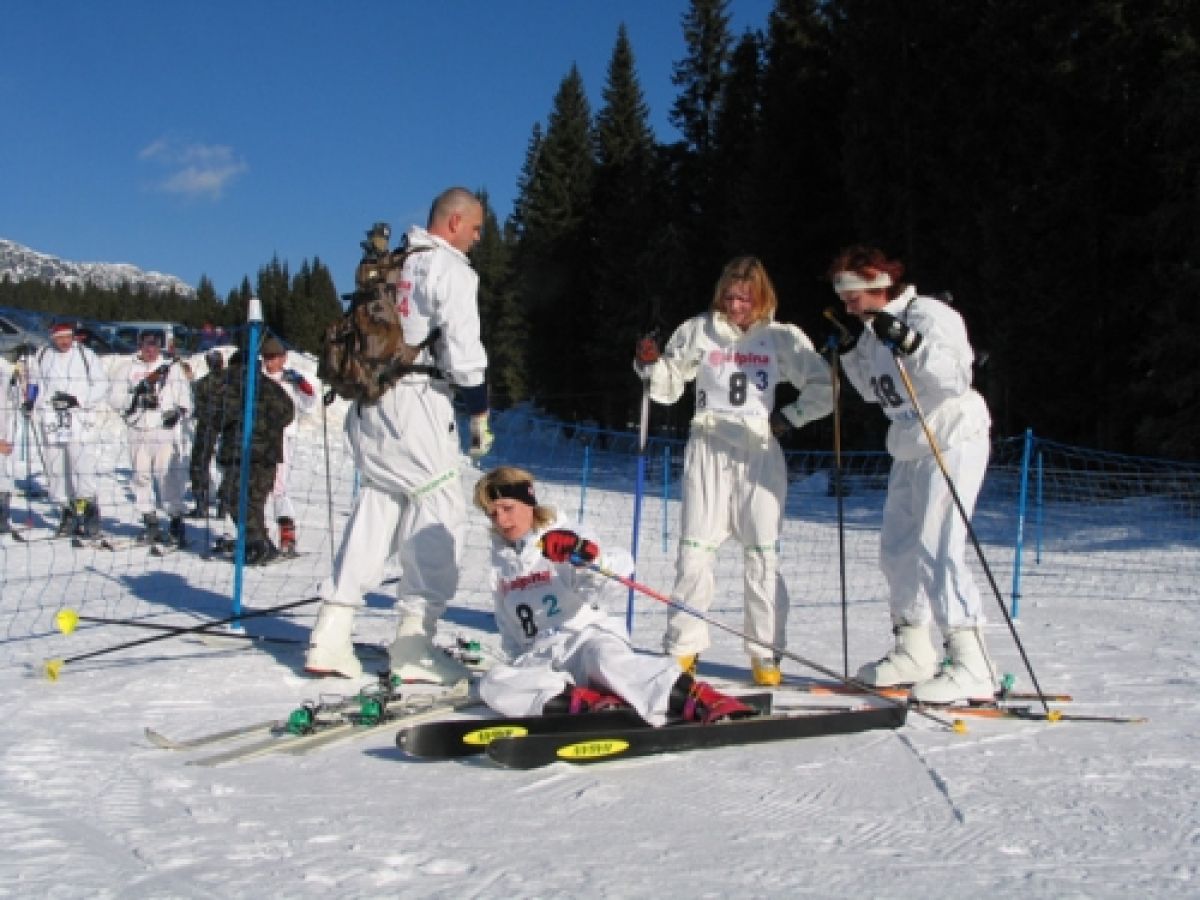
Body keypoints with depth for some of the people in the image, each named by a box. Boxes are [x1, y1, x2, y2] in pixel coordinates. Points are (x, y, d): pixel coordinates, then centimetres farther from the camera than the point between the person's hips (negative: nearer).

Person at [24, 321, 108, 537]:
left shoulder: (85, 355, -2)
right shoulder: (42, 356, 10)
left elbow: (102, 385, -1)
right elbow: (34, 383, 23)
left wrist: (78, 399, -13)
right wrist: (31, 401, 5)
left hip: (80, 420, -4)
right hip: (51, 422, 4)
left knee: (83, 470, -12)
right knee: (55, 471, 6)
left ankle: (90, 512, -3)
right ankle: (68, 513, 17)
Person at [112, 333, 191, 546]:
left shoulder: (171, 368, 7)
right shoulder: (130, 370, 11)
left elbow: (184, 395, 4)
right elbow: (116, 398, 6)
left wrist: (178, 410, -14)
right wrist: (134, 396, -12)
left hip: (165, 430, -3)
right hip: (138, 433, 3)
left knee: (169, 476, -9)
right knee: (141, 476, 7)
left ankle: (176, 521, -3)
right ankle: (150, 524, 16)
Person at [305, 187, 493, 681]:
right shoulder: (450, 269, -6)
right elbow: (463, 350, -12)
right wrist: (480, 415, -3)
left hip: (369, 404, 8)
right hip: (415, 404, -8)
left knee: (375, 507, 12)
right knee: (441, 511, -1)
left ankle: (330, 636, 10)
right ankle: (413, 642, -1)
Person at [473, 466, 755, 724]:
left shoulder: (563, 543, 2)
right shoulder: (500, 565, 20)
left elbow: (614, 584, -17)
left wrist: (587, 557, -37)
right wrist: (519, 660, 16)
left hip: (588, 636, -5)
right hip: (539, 660, 5)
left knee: (606, 660, -41)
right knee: (493, 683, -27)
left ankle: (704, 702, -55)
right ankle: (590, 701, -41)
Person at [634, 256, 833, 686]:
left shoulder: (783, 338, 5)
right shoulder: (698, 331, 6)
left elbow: (824, 388, 10)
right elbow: (669, 387, 10)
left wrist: (791, 417, 2)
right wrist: (651, 364, -8)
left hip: (760, 452, 0)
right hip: (708, 448, 0)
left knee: (763, 553, -1)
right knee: (695, 548, -4)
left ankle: (765, 653, 6)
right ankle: (683, 647, 4)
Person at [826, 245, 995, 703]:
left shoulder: (929, 314, -15)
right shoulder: (874, 328, 9)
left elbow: (958, 377, -24)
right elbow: (875, 391, 16)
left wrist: (910, 344, -33)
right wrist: (851, 347, 5)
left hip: (954, 442, -9)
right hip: (909, 450, 9)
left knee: (936, 552, -16)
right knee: (896, 550, 10)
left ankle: (972, 666, -14)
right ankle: (913, 652, 22)